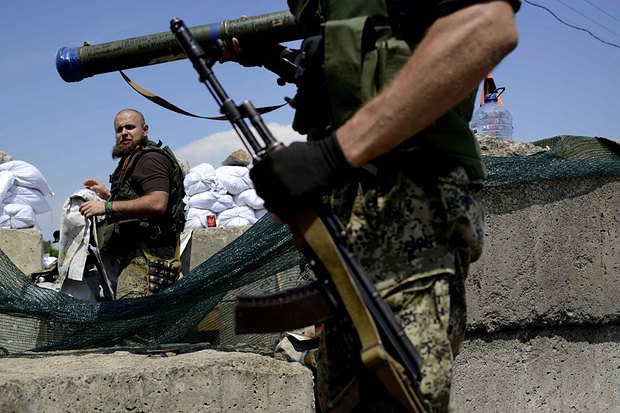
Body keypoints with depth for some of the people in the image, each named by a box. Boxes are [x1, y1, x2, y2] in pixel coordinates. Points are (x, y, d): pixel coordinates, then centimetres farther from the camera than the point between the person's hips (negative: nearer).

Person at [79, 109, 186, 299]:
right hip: (133, 253, 10)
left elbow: (157, 203, -22)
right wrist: (108, 194, 28)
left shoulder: (151, 158, -6)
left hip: (147, 256, -10)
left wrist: (108, 207, -18)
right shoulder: (131, 161, 27)